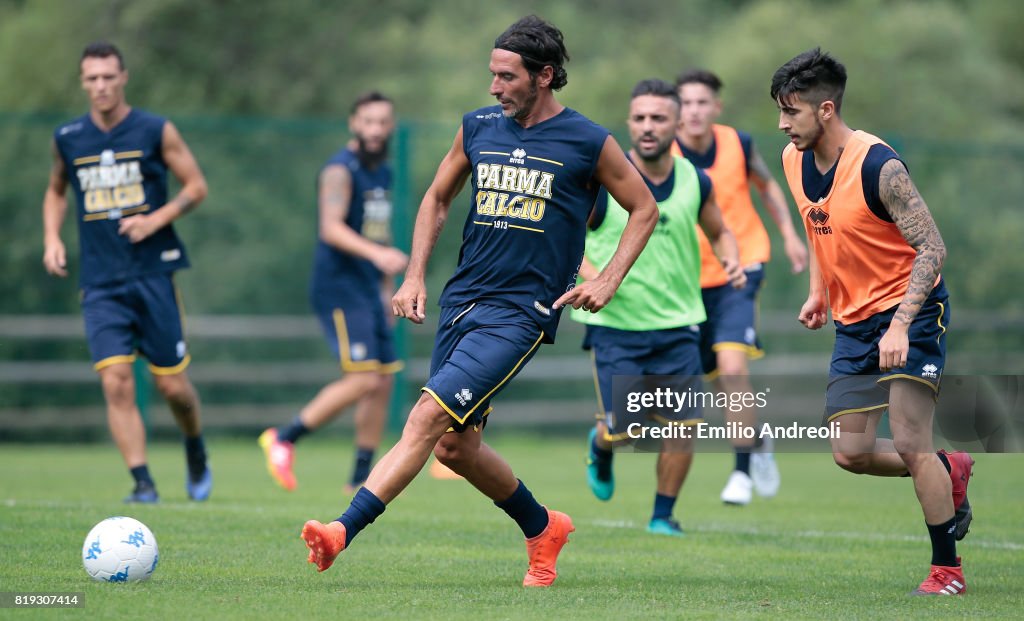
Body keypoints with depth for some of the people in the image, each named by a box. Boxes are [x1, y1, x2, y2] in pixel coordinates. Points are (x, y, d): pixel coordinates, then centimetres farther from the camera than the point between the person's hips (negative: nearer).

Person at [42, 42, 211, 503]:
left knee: (172, 384, 2)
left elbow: (196, 186, 3)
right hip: (99, 284, 2)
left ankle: (195, 449, 32)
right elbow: (56, 191, 23)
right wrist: (52, 237, 6)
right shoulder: (68, 139, 6)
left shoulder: (156, 131, -2)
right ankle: (142, 481, -10)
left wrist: (155, 220, -11)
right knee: (116, 383, -13)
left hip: (152, 274, -2)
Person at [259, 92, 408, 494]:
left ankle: (362, 477, 12)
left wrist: (388, 290, 27)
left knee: (383, 381, 4)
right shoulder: (341, 170, -11)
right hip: (339, 285, -9)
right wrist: (376, 252, -38)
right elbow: (331, 228, -24)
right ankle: (284, 438, -5)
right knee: (363, 378, -16)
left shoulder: (383, 173, 17)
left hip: (368, 290, 9)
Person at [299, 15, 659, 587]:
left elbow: (645, 209, 8)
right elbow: (438, 199, 21)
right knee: (455, 445, 8)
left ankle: (343, 532, -24)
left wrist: (607, 282, -3)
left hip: (522, 311, -6)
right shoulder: (478, 127, 8)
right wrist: (415, 277, 11)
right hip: (462, 301, 6)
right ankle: (543, 528, 31)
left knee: (429, 416, -19)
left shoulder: (589, 143, -4)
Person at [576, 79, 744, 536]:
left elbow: (719, 232, 18)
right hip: (615, 325, -3)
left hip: (676, 323, 3)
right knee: (623, 428, -7)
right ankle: (601, 446, 32)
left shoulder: (695, 182, 1)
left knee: (683, 426, -4)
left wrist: (731, 261, -3)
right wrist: (590, 272, -19)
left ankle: (663, 515, 18)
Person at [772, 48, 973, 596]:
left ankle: (947, 569, 1)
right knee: (851, 453, 5)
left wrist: (900, 325, -31)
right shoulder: (794, 161, -1)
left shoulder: (878, 166, -23)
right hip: (854, 319, 7)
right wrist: (818, 292, 11)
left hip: (911, 309, -7)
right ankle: (951, 471, 30)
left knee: (909, 442, -13)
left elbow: (932, 249, -23)